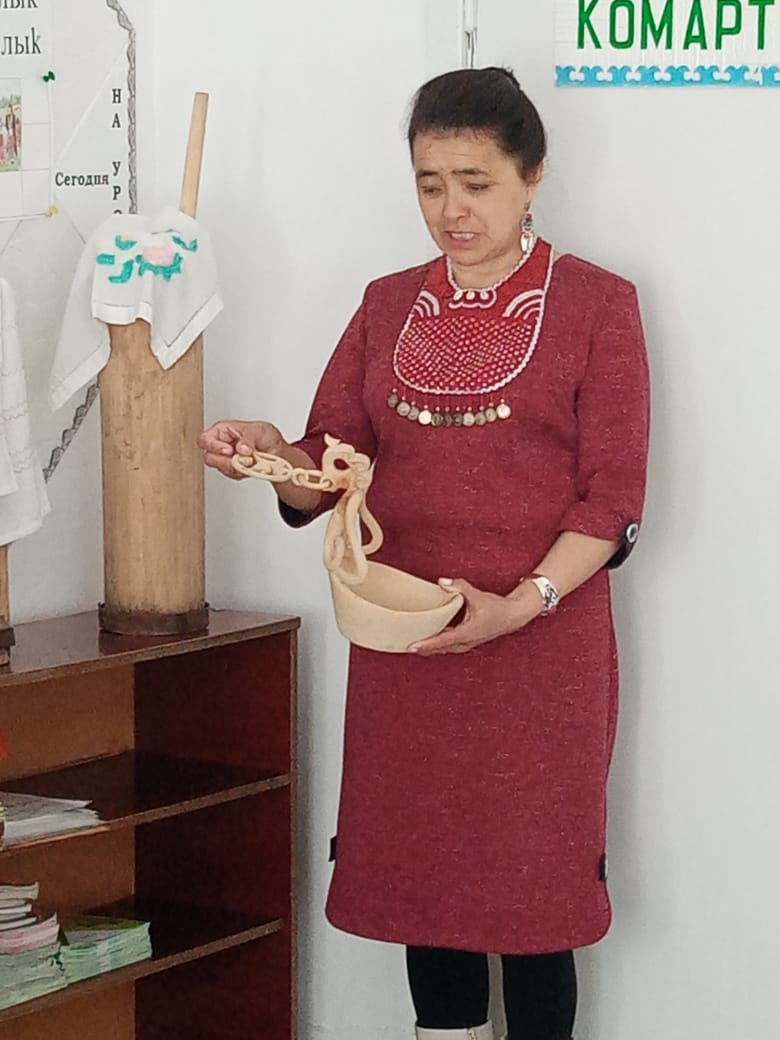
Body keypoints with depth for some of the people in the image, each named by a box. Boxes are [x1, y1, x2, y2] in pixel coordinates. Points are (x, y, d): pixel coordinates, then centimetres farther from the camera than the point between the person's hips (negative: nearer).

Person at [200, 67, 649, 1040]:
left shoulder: (594, 304, -1)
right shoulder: (389, 305, 11)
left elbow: (612, 494, -6)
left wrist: (518, 606, -19)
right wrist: (274, 454, -14)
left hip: (540, 642, -4)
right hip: (403, 641, 4)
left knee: (529, 885, 0)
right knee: (423, 875, 7)